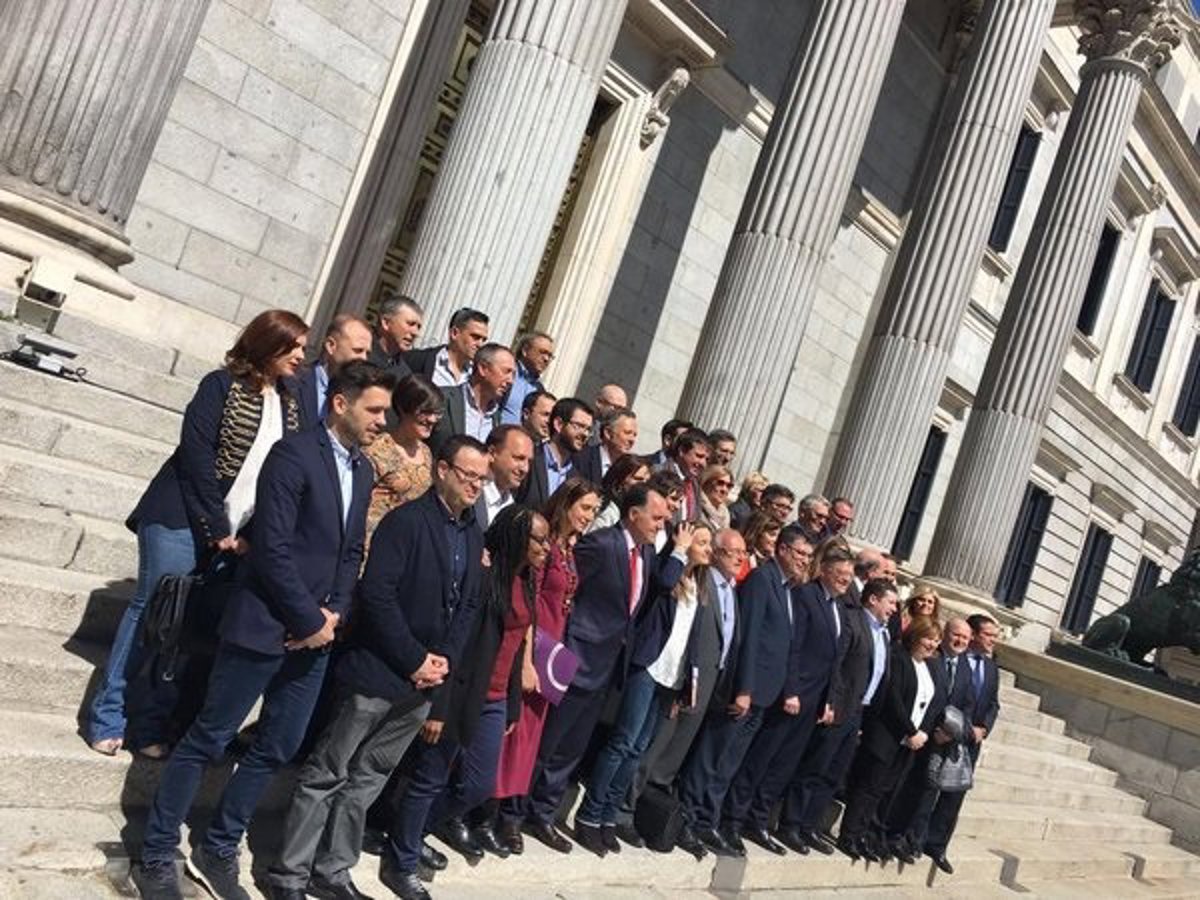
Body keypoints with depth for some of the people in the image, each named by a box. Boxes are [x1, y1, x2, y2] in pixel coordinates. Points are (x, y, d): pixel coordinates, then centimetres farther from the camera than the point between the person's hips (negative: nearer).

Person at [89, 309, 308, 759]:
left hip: (238, 533, 5)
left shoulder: (291, 405, 10)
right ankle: (107, 718, 8)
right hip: (184, 519, -5)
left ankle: (150, 726, 11)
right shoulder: (222, 385, -4)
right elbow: (197, 453, -11)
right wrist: (217, 529, -14)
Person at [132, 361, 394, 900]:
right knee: (208, 740, 3)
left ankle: (217, 851, 26)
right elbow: (272, 548, -18)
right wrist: (309, 620, -14)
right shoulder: (294, 453, -13)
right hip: (266, 625, -7)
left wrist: (333, 613, 0)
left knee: (276, 749, 11)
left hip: (315, 631, 7)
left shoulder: (362, 471, 11)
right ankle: (156, 856, 17)